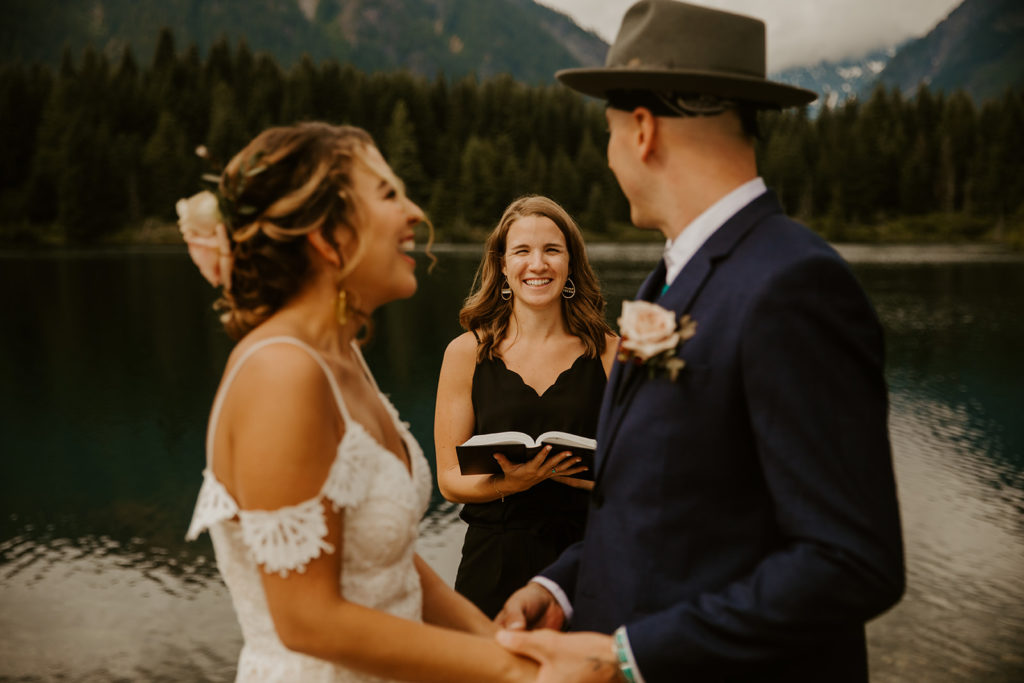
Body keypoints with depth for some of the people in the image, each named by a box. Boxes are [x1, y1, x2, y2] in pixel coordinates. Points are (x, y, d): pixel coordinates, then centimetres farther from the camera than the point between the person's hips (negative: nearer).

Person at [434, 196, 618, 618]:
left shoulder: (608, 352, 3)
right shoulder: (467, 353, 1)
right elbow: (450, 479, 1)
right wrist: (511, 482, -18)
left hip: (587, 558, 1)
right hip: (496, 563, 0)